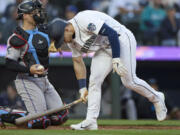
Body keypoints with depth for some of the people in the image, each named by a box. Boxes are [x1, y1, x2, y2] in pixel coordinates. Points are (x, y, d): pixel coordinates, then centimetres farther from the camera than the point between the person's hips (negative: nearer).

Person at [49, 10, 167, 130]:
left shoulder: (84, 21, -27)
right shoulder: (72, 40, 1)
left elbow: (112, 33, -28)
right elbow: (78, 62, 11)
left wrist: (116, 60, -29)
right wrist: (82, 88, 7)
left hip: (121, 39, -8)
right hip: (104, 49, 8)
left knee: (129, 81, -10)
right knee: (94, 80, -5)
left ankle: (156, 98, 13)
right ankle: (91, 120, -6)